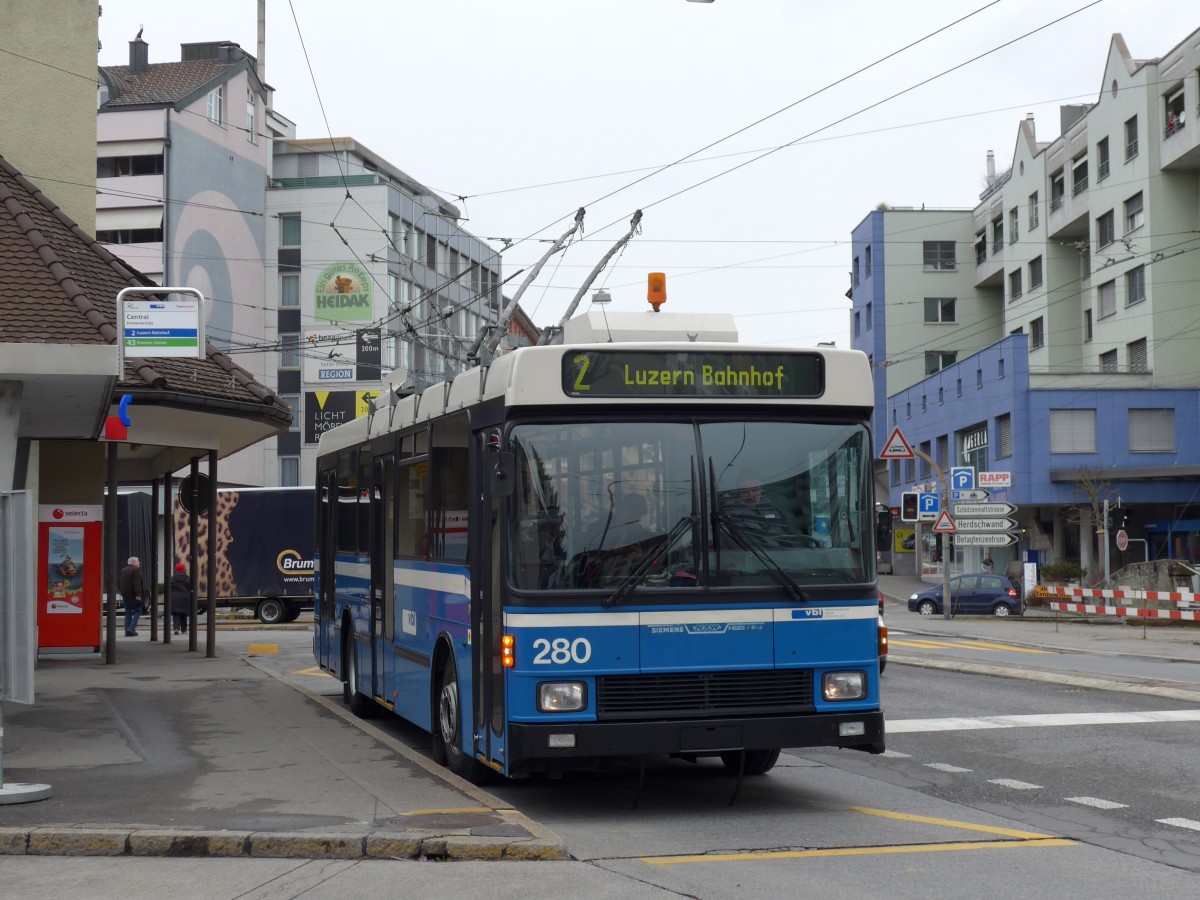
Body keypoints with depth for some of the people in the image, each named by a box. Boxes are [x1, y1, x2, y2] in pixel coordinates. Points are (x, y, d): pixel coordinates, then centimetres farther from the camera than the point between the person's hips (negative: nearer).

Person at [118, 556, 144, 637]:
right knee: (137, 611, -1)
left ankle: (127, 631, 6)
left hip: (125, 594, 8)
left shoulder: (123, 570, 16)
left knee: (128, 613, 11)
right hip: (133, 595, -8)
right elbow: (136, 584, -20)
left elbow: (118, 583, 19)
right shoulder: (135, 570, -11)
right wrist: (138, 595, -23)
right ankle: (132, 628, -16)